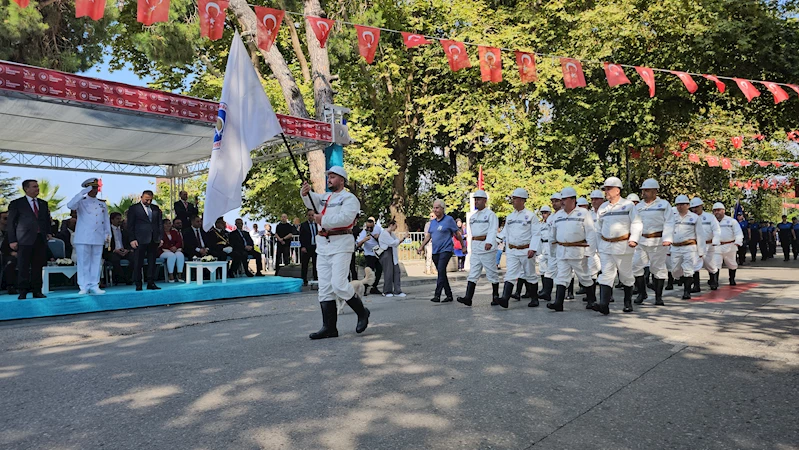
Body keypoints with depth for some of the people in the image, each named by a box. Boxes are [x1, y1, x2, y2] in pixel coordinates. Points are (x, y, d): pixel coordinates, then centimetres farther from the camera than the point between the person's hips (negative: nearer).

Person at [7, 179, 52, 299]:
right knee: (23, 267, -2)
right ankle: (23, 292, 3)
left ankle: (37, 291, 10)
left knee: (38, 267, 5)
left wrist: (48, 232, 6)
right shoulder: (16, 203, 3)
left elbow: (47, 220, 22)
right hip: (25, 240, -4)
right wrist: (12, 240, -5)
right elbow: (11, 223, 1)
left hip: (41, 240, 4)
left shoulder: (43, 203, 17)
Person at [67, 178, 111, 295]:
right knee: (83, 262, -2)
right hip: (83, 238, -3)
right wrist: (83, 193, -19)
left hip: (98, 239, 4)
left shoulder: (102, 204, 15)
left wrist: (108, 234, 10)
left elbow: (106, 221, 17)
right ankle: (84, 287, 2)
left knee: (96, 262, 4)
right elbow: (70, 205, -19)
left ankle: (94, 286, 8)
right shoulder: (81, 202, 4)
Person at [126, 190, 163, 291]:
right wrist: (132, 239, -8)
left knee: (152, 262, 6)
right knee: (138, 263, 0)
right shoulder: (134, 208, 3)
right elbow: (130, 225, -1)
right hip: (140, 240, -4)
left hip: (154, 240, 4)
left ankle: (151, 283, 12)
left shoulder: (156, 209, 14)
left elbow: (160, 224, 16)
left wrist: (161, 237, 7)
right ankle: (138, 284, 5)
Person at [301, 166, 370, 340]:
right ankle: (329, 327, 8)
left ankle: (362, 312, 8)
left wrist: (323, 220, -12)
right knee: (324, 288, 4)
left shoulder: (349, 198, -3)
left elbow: (345, 218, -19)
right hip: (323, 245, 8)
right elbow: (311, 200, 7)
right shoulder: (324, 197, 22)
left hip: (341, 244, -8)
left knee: (338, 284, -15)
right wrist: (305, 193, -14)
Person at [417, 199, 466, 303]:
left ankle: (437, 295, -22)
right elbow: (428, 236, 15)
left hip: (445, 250, -7)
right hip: (435, 251, 7)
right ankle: (449, 295, 19)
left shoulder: (449, 219, -3)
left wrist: (463, 246, 4)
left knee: (441, 271, -19)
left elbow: (457, 234, 1)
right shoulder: (432, 222, 14)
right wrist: (421, 247, 5)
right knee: (442, 274, 10)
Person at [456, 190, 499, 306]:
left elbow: (493, 230, -19)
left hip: (487, 248, -7)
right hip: (475, 247, 7)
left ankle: (496, 296, 15)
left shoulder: (490, 214, -6)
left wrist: (489, 242, -34)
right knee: (473, 273, 0)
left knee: (492, 273, 2)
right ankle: (468, 298, -5)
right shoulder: (473, 216, 17)